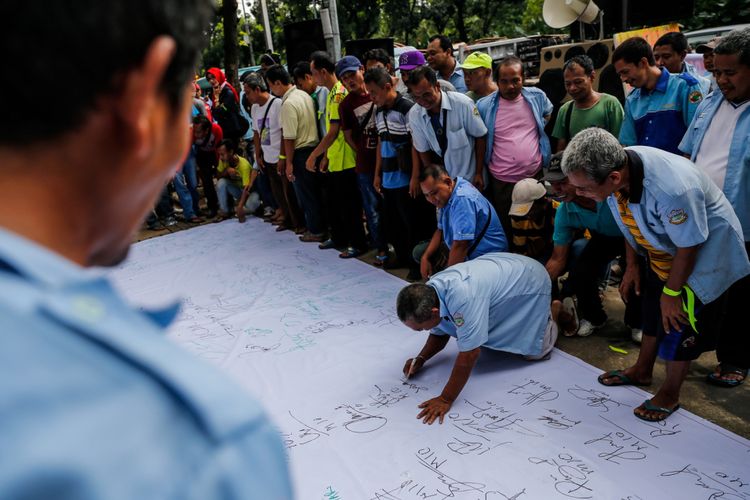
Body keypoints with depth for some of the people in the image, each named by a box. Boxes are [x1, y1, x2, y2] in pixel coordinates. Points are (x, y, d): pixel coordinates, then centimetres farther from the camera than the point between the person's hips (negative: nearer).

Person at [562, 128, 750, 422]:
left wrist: (671, 292, -15)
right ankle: (642, 371, 42)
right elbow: (630, 222, -1)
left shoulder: (671, 189, -44)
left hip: (705, 251, -7)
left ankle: (669, 394, 23)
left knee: (678, 322, 1)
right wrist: (631, 266, 7)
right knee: (652, 312, 20)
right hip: (661, 251, 7)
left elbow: (688, 247, -28)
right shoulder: (614, 169, -21)